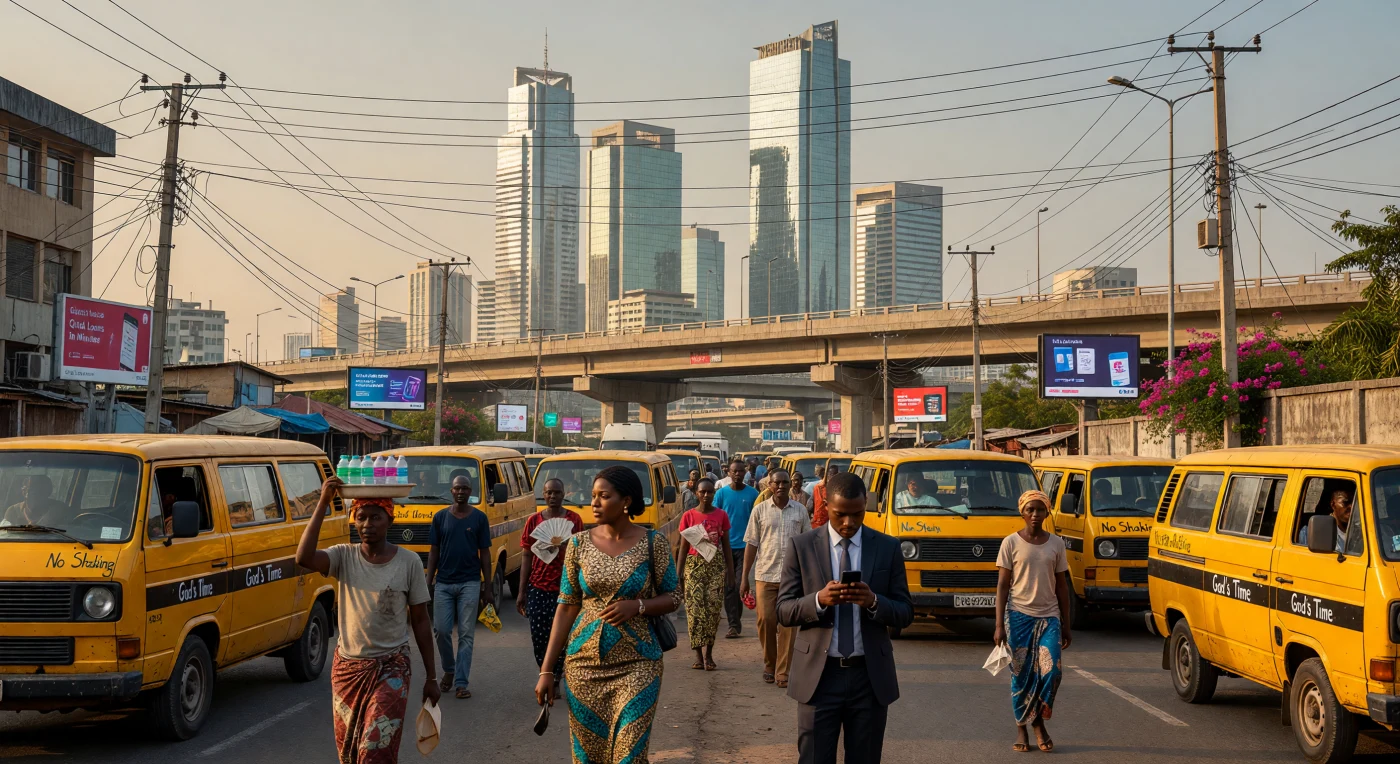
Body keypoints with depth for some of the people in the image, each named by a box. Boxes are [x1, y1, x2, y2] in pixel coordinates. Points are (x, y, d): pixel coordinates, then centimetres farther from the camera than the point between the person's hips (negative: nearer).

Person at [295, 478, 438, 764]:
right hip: (347, 667, 3)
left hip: (391, 669, -2)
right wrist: (323, 504, -26)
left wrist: (431, 678, 2)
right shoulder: (344, 556, -3)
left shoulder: (409, 562, -5)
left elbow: (420, 622, 0)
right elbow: (303, 558, -25)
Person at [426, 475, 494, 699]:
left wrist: (487, 587, 1)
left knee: (466, 634, 0)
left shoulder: (479, 518, 2)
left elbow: (485, 553, 4)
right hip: (443, 583, 1)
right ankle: (449, 669, 25)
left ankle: (461, 683, 3)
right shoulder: (440, 517, 5)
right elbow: (433, 552, 7)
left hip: (469, 583, -1)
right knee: (441, 630, -1)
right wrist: (428, 583, 0)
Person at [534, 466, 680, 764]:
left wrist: (637, 606, -18)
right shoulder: (580, 544, 1)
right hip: (584, 664, 3)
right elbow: (567, 606, 3)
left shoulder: (652, 543, -4)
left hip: (636, 665, -2)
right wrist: (546, 670, 0)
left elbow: (672, 598, 3)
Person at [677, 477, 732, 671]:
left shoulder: (721, 516, 6)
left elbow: (726, 546, 9)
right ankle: (698, 654, 0)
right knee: (694, 609, -5)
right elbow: (683, 547, 6)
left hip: (716, 565, 0)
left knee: (713, 608, -6)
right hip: (693, 564, 0)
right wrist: (678, 575, 2)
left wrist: (731, 572, 5)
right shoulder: (688, 516, 4)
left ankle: (708, 653, 1)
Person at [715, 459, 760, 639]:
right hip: (726, 546, 1)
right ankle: (734, 624, 9)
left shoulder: (752, 494, 1)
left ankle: (735, 624, 9)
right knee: (729, 587, 3)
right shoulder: (721, 493, 2)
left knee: (740, 585, -2)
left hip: (745, 545, -1)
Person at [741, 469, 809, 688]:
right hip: (765, 574, 0)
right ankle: (769, 665, 18)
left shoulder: (800, 511, 6)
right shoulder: (760, 510, 4)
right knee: (766, 620, -2)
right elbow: (751, 544, 6)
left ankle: (783, 672, 2)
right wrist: (744, 578, 2)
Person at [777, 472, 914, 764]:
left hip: (871, 676, 1)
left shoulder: (888, 547, 2)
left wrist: (874, 602, -18)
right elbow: (783, 611, -1)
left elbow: (905, 614, 3)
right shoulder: (801, 547, -1)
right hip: (818, 674, -1)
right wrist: (819, 600, -21)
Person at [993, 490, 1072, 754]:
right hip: (1019, 616, -2)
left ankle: (1039, 721, 11)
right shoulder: (1011, 543, -2)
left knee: (1050, 671, -10)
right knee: (1021, 675, 2)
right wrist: (999, 625, -7)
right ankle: (1022, 728, 16)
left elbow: (1062, 586, 10)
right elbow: (1002, 585, -2)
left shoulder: (1056, 543, 5)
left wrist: (1066, 625, 7)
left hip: (1049, 616, 2)